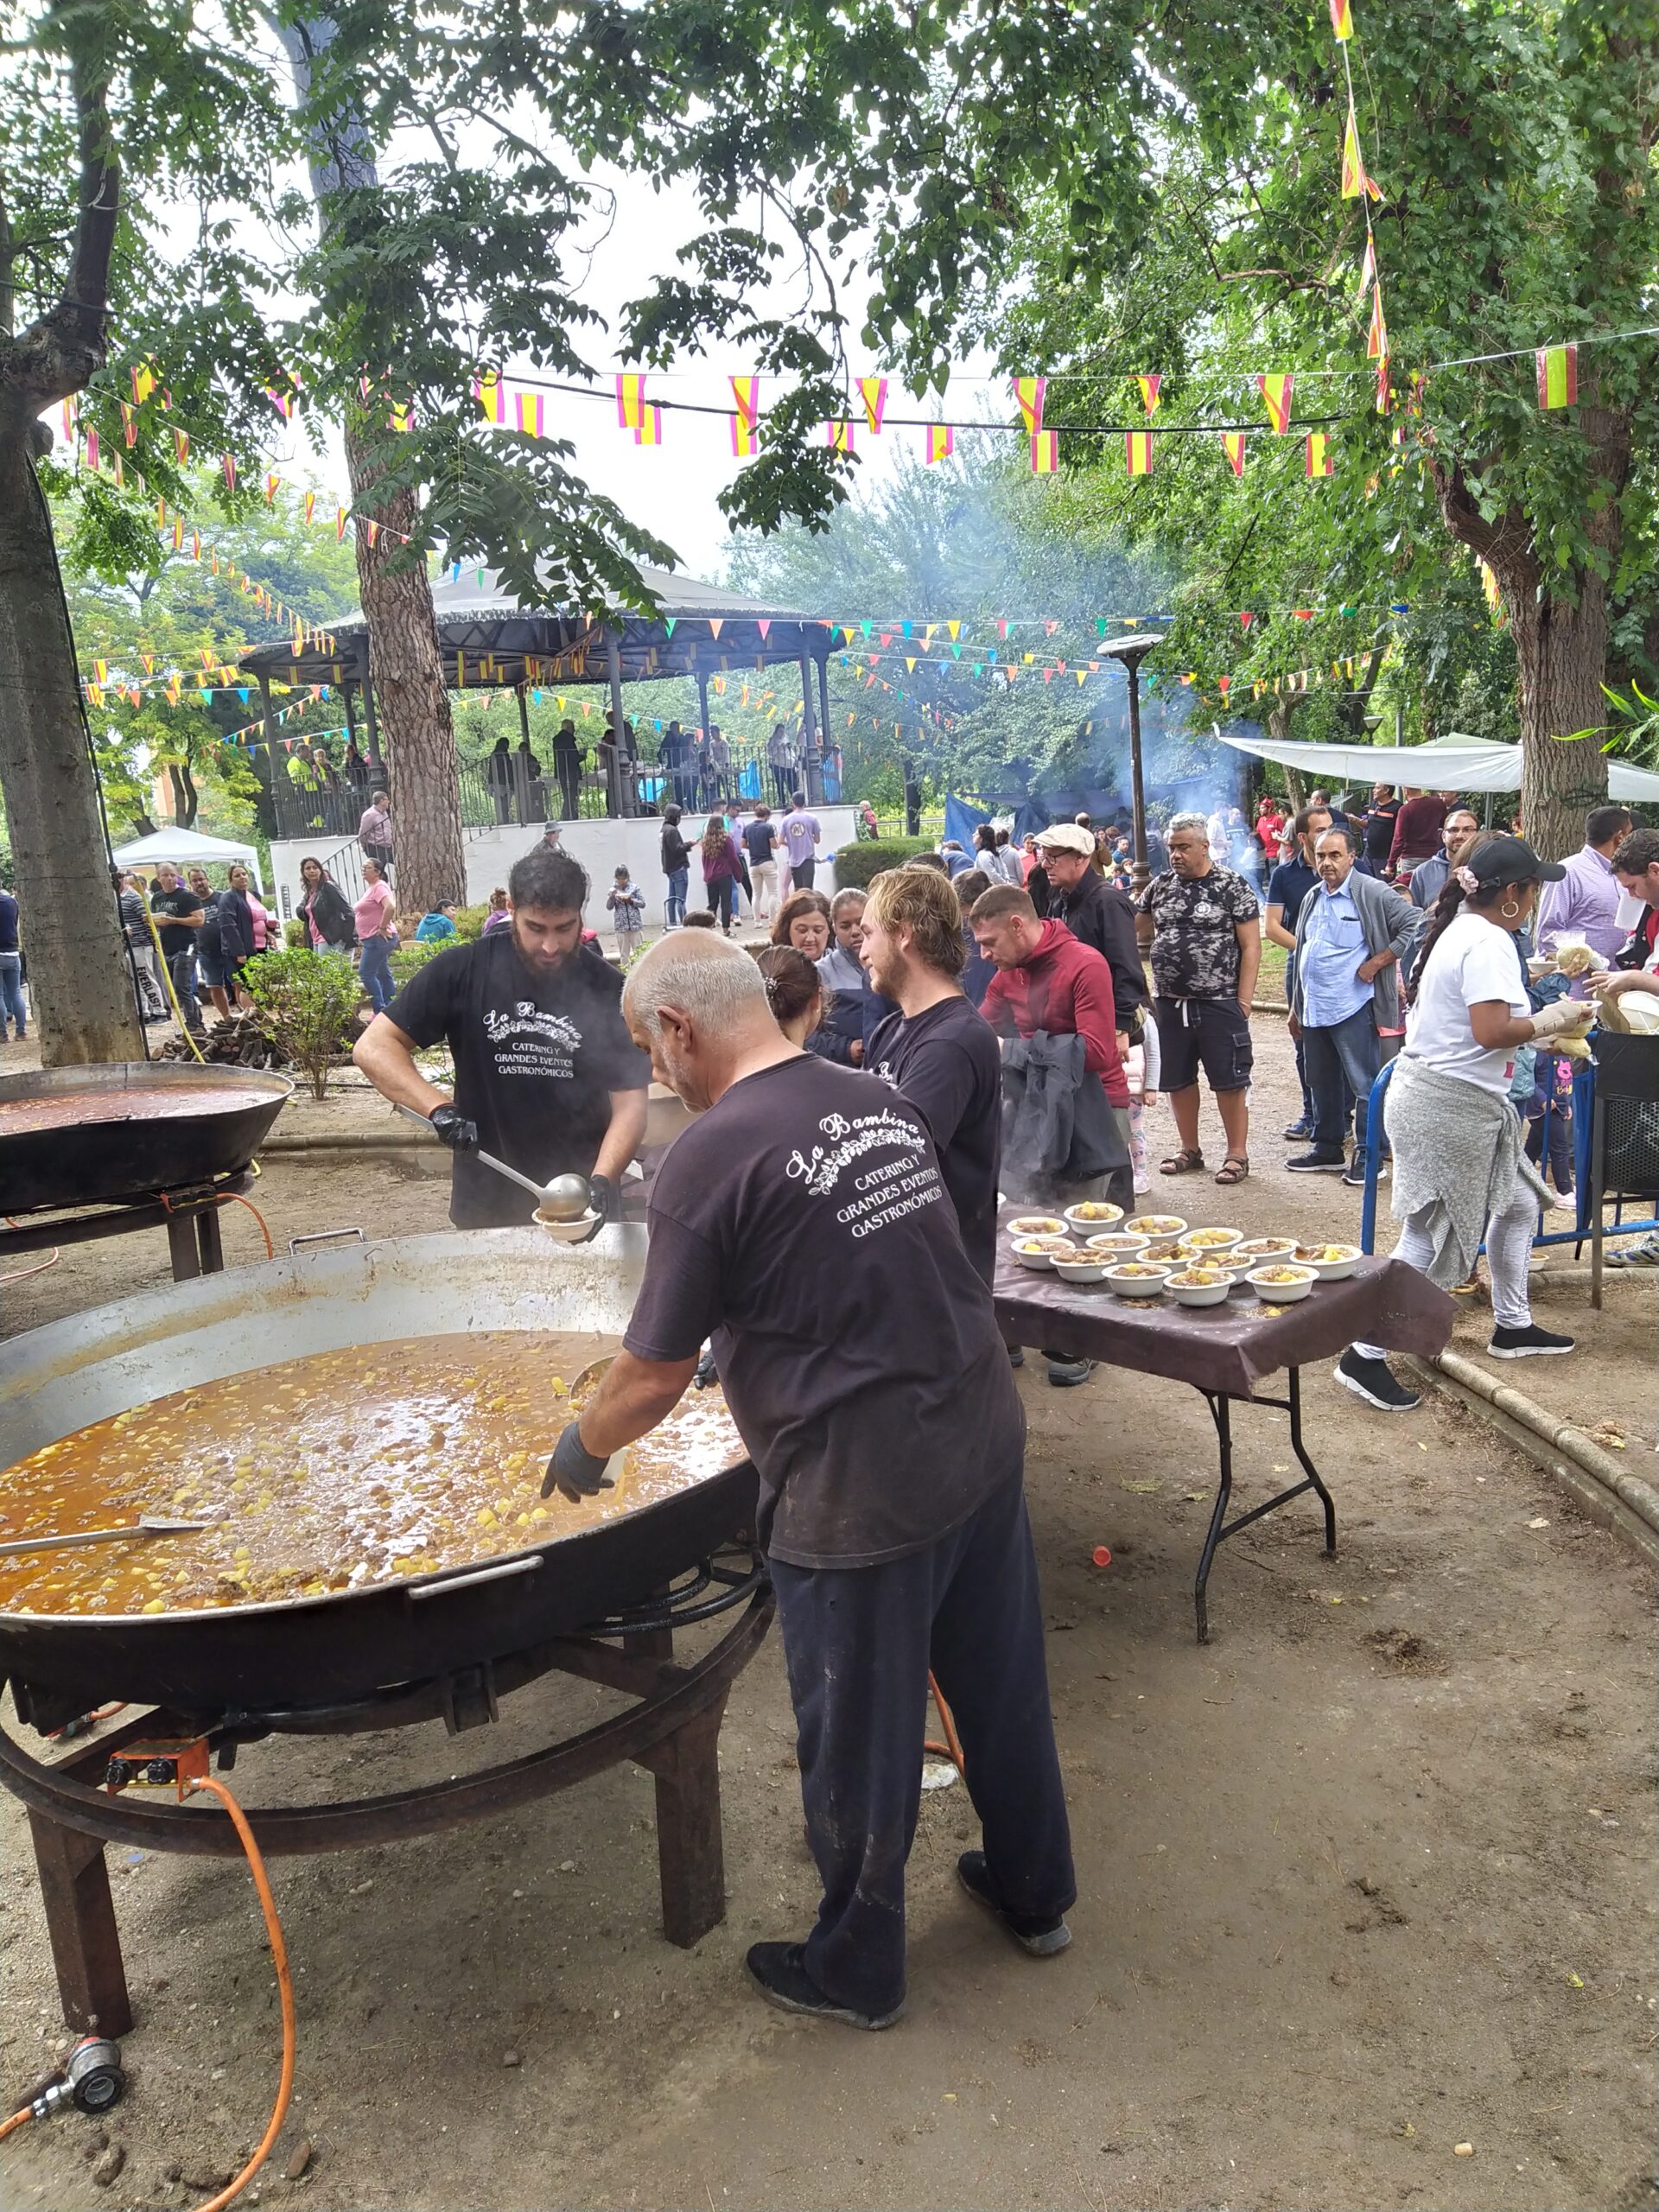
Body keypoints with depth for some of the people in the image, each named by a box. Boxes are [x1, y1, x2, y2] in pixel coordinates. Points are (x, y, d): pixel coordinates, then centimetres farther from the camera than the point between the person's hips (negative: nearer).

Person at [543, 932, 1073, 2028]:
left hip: (862, 1493, -7)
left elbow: (657, 1374, -12)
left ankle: (856, 1971, 38)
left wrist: (585, 1447, 8)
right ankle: (1035, 1895, 47)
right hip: (986, 1439, 7)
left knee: (859, 1742, 15)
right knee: (1004, 1683, 25)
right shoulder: (886, 1101, 3)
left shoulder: (709, 1159, -18)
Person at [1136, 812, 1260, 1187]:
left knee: (1229, 1081, 1)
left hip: (1218, 1004, -5)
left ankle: (1237, 1154, 12)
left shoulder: (1232, 886, -5)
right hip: (1170, 1003, 5)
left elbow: (1251, 946, -5)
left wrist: (1243, 1000, -11)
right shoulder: (1161, 886, 8)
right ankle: (1190, 1150, 25)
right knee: (1177, 1080, 11)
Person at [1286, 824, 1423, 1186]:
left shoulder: (1373, 894, -8)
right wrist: (1296, 1007, 21)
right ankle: (1326, 1148, 28)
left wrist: (1376, 963, -13)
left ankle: (1368, 1155, 5)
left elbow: (1414, 923, -13)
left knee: (1364, 1085, -3)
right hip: (1314, 1009, 8)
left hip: (1353, 1008, -8)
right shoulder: (1312, 899, 15)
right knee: (1322, 1084, 16)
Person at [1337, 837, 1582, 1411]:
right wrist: (1548, 1021, -9)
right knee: (1429, 1240, -5)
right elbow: (1491, 1032, -25)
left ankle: (1512, 1326, 38)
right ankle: (1364, 1356, 1)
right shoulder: (1489, 943, -17)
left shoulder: (1461, 930, 14)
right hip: (1452, 1105, -11)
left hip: (1438, 1097, 11)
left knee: (1518, 1203, 23)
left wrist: (1539, 1029, 14)